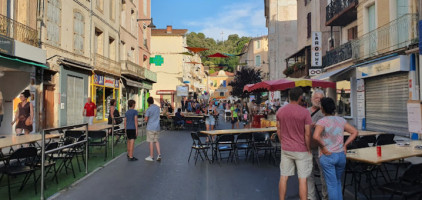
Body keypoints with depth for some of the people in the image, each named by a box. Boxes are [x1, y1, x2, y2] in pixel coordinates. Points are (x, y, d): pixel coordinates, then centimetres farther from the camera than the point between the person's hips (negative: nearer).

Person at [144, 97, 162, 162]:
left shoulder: (149, 109, -12)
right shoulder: (158, 108, 7)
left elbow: (146, 119, -12)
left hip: (150, 128, -6)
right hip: (157, 127, 6)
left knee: (151, 142, 2)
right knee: (156, 141, 14)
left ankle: (151, 156, 9)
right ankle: (159, 154, 5)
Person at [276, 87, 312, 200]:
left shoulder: (280, 111, 0)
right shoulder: (304, 112, -13)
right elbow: (307, 134, -12)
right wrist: (308, 149, 0)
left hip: (285, 149, 4)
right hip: (301, 150, -4)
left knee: (283, 177, 11)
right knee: (302, 179, 5)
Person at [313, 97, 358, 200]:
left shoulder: (322, 121, -14)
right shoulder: (341, 120, 4)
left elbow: (316, 136, -30)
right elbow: (355, 132, 8)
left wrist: (323, 147, -15)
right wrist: (345, 145, 7)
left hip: (327, 156, -5)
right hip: (341, 155, 5)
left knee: (331, 184, 6)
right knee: (338, 182, 23)